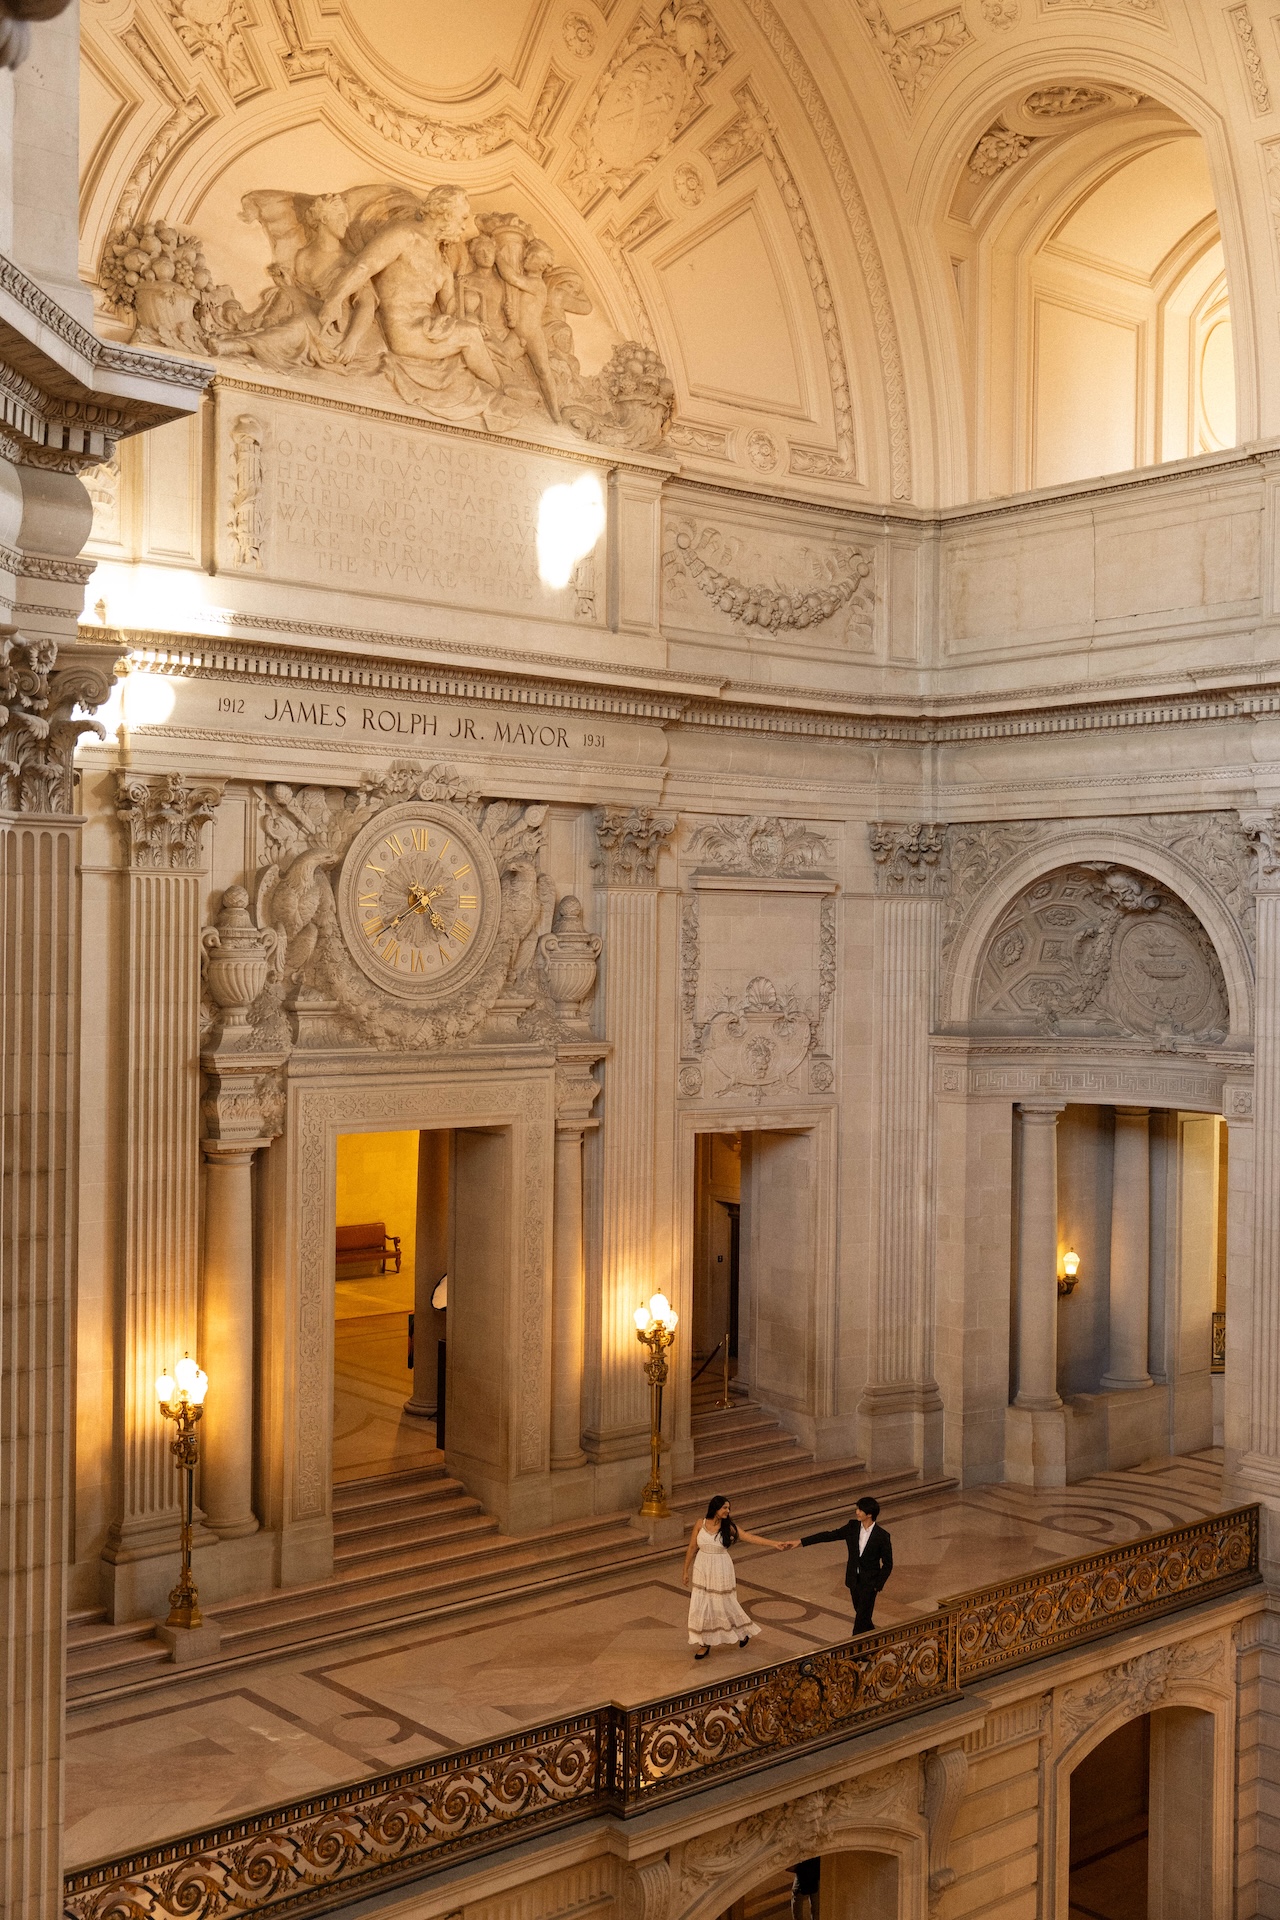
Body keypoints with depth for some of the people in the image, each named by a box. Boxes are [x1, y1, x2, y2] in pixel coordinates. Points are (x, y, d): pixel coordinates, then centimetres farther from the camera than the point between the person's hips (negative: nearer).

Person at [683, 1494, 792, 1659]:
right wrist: (686, 1571, 5)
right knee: (701, 1607, 3)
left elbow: (751, 1537, -11)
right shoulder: (700, 1524, -6)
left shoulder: (729, 1527, -8)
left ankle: (744, 1630, 36)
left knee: (724, 1604, 8)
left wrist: (774, 1543, -18)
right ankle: (705, 1644, 19)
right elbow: (692, 1548, 1)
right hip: (702, 1571, 1)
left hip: (721, 1571, -1)